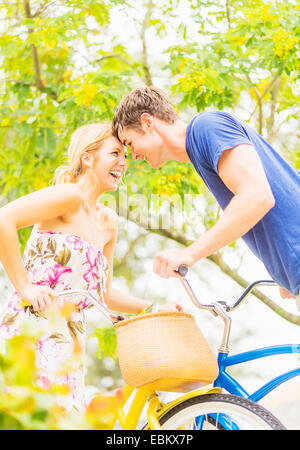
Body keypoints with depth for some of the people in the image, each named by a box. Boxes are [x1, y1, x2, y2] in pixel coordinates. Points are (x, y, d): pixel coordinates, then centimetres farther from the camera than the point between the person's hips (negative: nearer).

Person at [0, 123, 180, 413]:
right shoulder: (70, 195, -6)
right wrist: (24, 286, -18)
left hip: (69, 336, 9)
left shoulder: (108, 221, 19)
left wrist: (153, 309, 14)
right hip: (36, 327, -9)